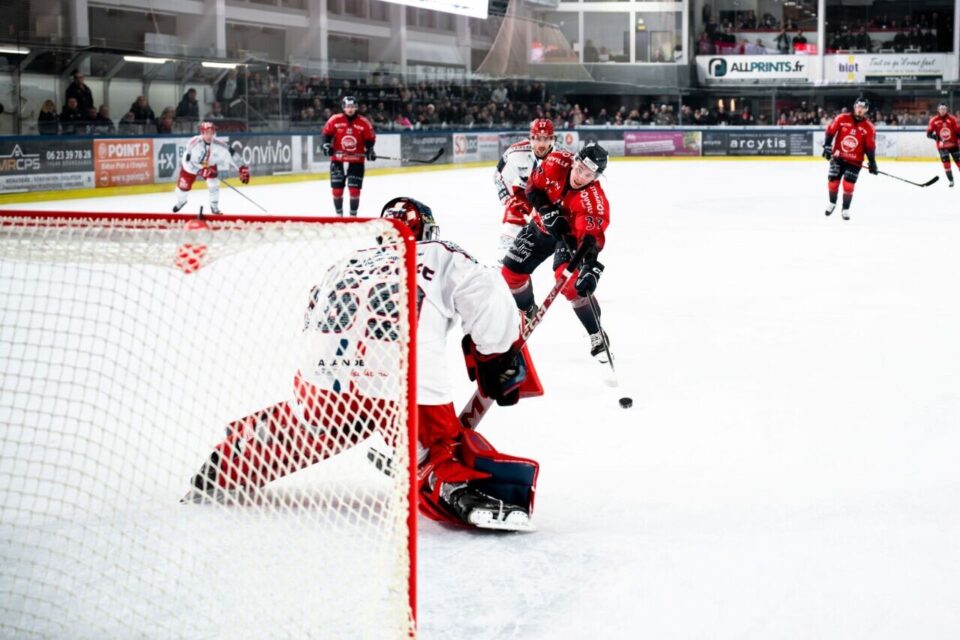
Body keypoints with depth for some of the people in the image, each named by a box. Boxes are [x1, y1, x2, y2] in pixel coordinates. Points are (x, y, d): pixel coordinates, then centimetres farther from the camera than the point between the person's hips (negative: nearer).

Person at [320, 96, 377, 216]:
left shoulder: (364, 123, -4)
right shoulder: (334, 120, -5)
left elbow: (370, 139, 4)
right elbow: (326, 134, 4)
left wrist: (370, 150, -11)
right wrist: (326, 144, -12)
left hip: (356, 160, -1)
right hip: (337, 159, 1)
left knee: (354, 188, -4)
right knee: (337, 188, 4)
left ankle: (353, 214, 8)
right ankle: (339, 213, 19)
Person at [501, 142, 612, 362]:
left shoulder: (594, 200, -36)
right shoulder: (556, 163, -27)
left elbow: (591, 238, -44)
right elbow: (532, 188, -13)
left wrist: (590, 268, -58)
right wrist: (549, 212, -27)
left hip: (572, 234, -5)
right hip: (542, 226, 5)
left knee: (571, 282, -25)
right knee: (512, 271, 6)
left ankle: (597, 336, -11)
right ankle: (527, 312, 35)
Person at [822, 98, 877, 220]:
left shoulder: (869, 128, -8)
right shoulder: (842, 119, -8)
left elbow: (870, 147, -5)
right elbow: (830, 131, 0)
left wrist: (872, 163, -6)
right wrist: (827, 146, -7)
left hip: (854, 161, -1)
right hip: (838, 157, 1)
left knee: (848, 184, -9)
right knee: (833, 181, 2)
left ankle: (845, 209, 8)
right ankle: (832, 203, 29)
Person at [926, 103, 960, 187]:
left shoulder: (952, 119, -8)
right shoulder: (934, 120, -5)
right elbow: (929, 133, -3)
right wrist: (933, 136, -24)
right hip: (942, 145, 0)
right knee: (946, 162, -6)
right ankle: (951, 181, 0)